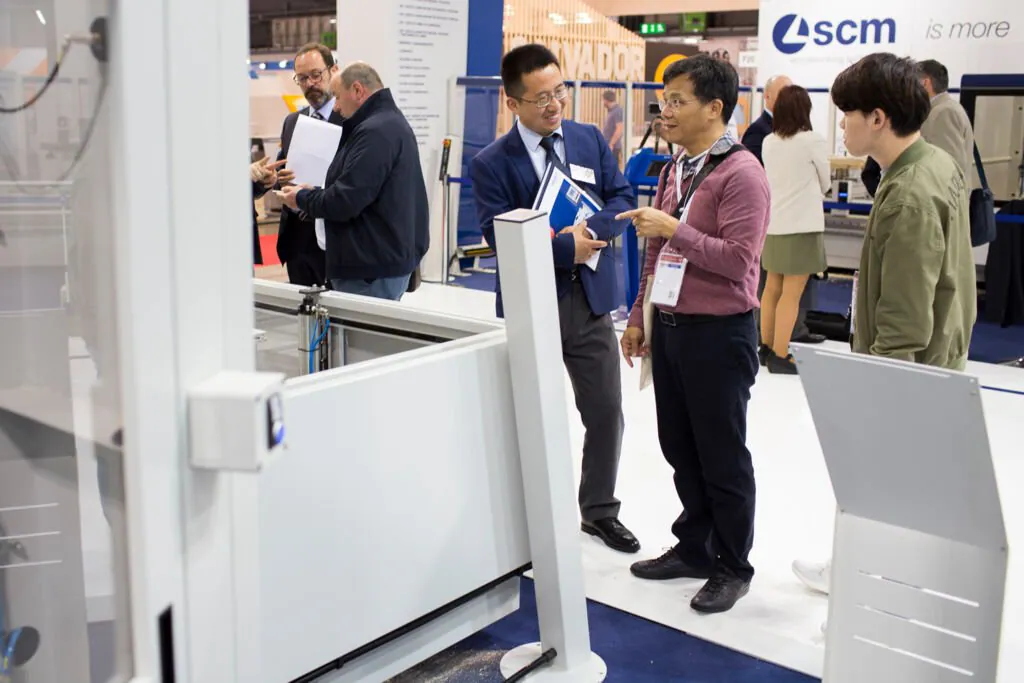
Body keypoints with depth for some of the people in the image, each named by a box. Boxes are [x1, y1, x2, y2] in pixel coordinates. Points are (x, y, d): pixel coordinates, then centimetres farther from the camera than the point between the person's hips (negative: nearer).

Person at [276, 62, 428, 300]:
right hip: (390, 257, 11)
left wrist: (302, 198, -5)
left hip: (373, 267, -11)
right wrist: (313, 193, 10)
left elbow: (344, 201, -22)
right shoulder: (392, 122, 16)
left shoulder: (375, 131, -19)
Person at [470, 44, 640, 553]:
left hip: (590, 298, 4)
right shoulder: (491, 164, -9)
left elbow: (623, 199, 2)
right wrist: (567, 248, -21)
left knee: (606, 412, 10)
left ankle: (599, 511, 30)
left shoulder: (590, 139, 4)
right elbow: (502, 238, -17)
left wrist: (591, 229, -17)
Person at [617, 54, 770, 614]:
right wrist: (639, 315, 17)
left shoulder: (741, 173, -14)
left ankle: (733, 567, 21)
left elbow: (739, 259, -21)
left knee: (722, 457, 4)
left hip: (717, 333, -8)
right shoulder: (674, 169, 12)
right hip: (669, 326, 8)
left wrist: (675, 229, -23)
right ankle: (693, 549, 33)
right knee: (679, 448, 16)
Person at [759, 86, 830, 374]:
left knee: (772, 289, 14)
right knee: (791, 295, -4)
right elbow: (825, 183, 3)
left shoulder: (768, 142, 5)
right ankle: (779, 357, -3)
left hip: (774, 224, 6)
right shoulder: (813, 141, -10)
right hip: (802, 225, -6)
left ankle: (767, 348, 23)